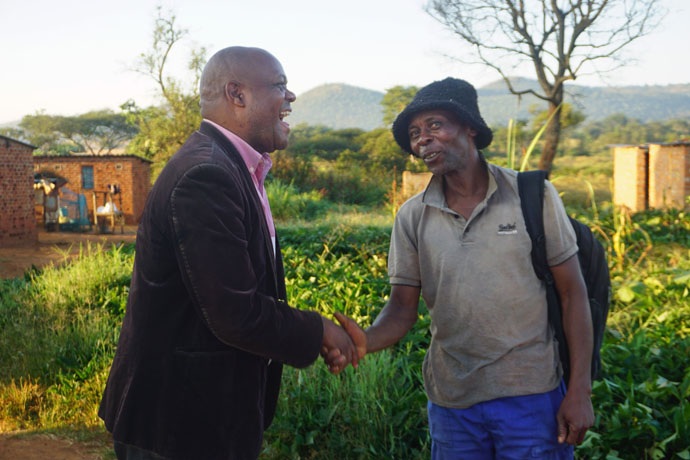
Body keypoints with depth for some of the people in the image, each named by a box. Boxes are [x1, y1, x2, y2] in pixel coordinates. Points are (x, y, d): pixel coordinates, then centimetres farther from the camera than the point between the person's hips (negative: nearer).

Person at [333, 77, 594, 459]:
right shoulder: (412, 216, 1)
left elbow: (572, 293, -3)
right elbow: (402, 308, 0)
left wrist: (580, 390, -6)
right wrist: (365, 341, -23)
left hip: (530, 397, -2)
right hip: (452, 401, 2)